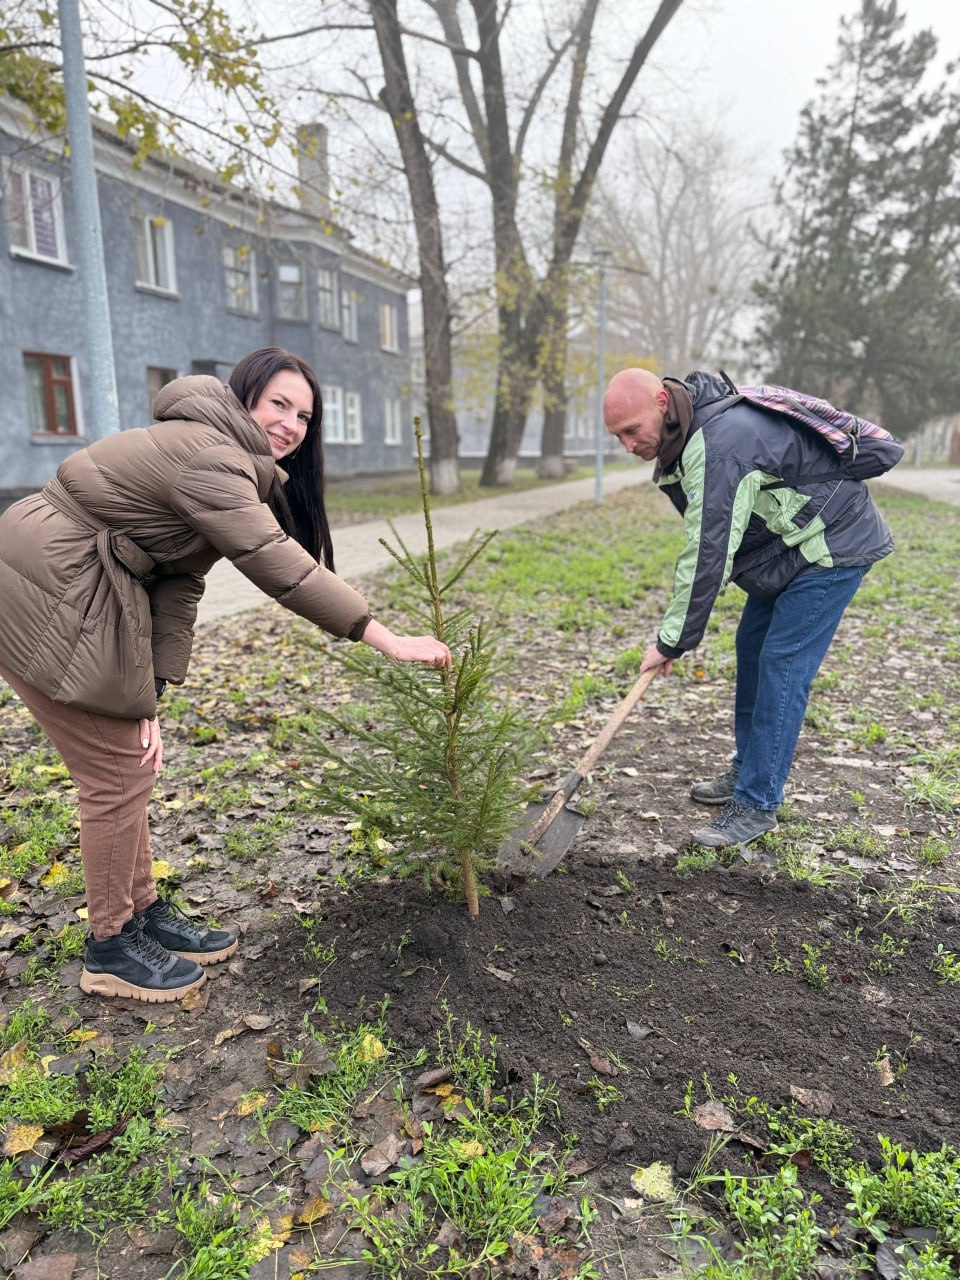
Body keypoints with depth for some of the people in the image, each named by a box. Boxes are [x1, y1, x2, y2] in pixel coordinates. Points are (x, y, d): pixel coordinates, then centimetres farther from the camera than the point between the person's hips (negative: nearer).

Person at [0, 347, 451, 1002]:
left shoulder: (232, 467, 11)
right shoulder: (206, 455, -20)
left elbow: (179, 584, 5)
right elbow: (277, 563, -30)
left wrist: (151, 697, -3)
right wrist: (389, 640, -30)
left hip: (84, 595, 10)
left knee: (129, 762, 14)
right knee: (118, 774, -2)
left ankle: (144, 912, 30)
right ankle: (111, 947, 17)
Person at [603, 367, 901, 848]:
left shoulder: (718, 445, -31)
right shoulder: (688, 436, 2)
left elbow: (708, 555, -31)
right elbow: (705, 542, 8)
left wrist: (672, 641, -24)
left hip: (833, 545, -10)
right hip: (789, 545, 10)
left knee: (782, 666, -11)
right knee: (752, 647, 13)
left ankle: (757, 805, -2)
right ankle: (747, 771, 26)